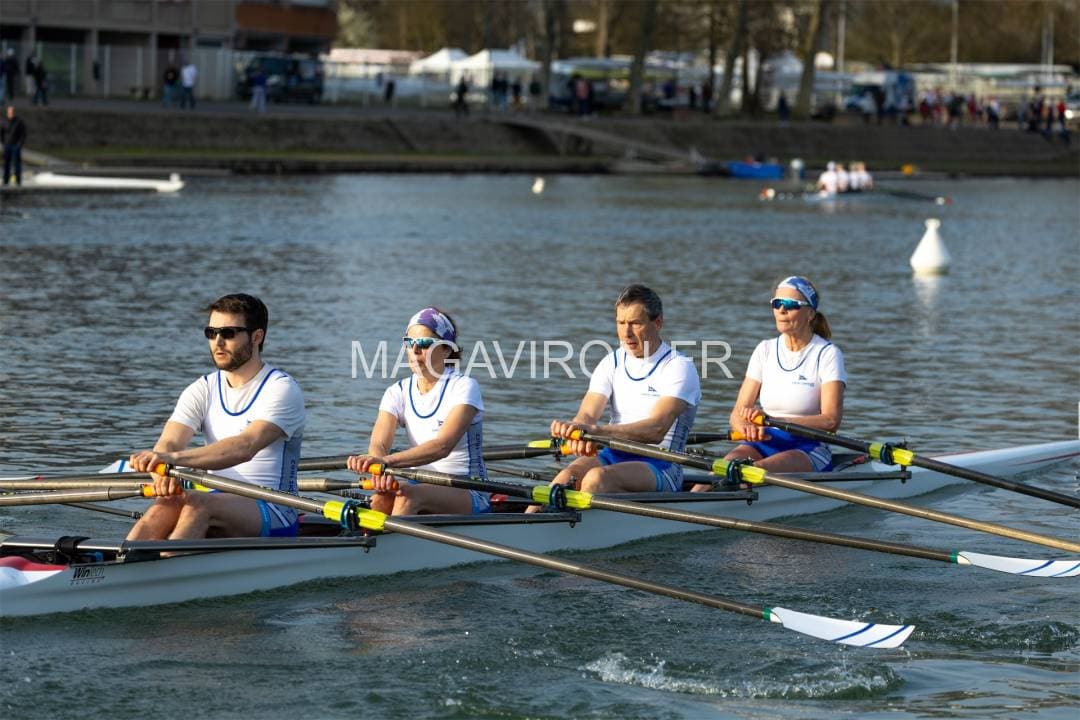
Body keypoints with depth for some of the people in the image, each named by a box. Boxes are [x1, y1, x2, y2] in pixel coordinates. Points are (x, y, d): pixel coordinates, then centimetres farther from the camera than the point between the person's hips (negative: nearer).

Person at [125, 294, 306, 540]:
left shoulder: (281, 389, -7)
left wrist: (175, 458, -39)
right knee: (164, 508, -28)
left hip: (271, 514, -4)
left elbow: (245, 447, -25)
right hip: (216, 502, 4)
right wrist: (163, 472, -31)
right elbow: (168, 443, -5)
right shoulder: (203, 390, 11)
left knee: (198, 504, -34)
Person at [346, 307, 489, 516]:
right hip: (421, 488, 4)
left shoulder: (463, 387, -10)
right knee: (381, 499, -30)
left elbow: (442, 446, -26)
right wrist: (377, 464, -37)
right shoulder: (398, 393, 6)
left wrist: (388, 461, -41)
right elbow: (378, 443, -11)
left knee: (409, 495, -34)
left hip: (469, 497, -4)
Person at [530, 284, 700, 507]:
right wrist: (575, 429, -29)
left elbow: (656, 430, -20)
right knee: (570, 475, -29)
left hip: (660, 465, -4)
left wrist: (597, 431, -35)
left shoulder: (678, 367, -5)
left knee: (597, 478, -34)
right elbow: (587, 415, -1)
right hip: (613, 455, 4)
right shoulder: (612, 363, 13)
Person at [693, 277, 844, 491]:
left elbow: (831, 420, -15)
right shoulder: (766, 350, 12)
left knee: (755, 471, -35)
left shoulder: (827, 354, -2)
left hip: (809, 450, -3)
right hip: (765, 444, 3)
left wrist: (773, 421, -23)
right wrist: (747, 427, -20)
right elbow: (738, 413, 6)